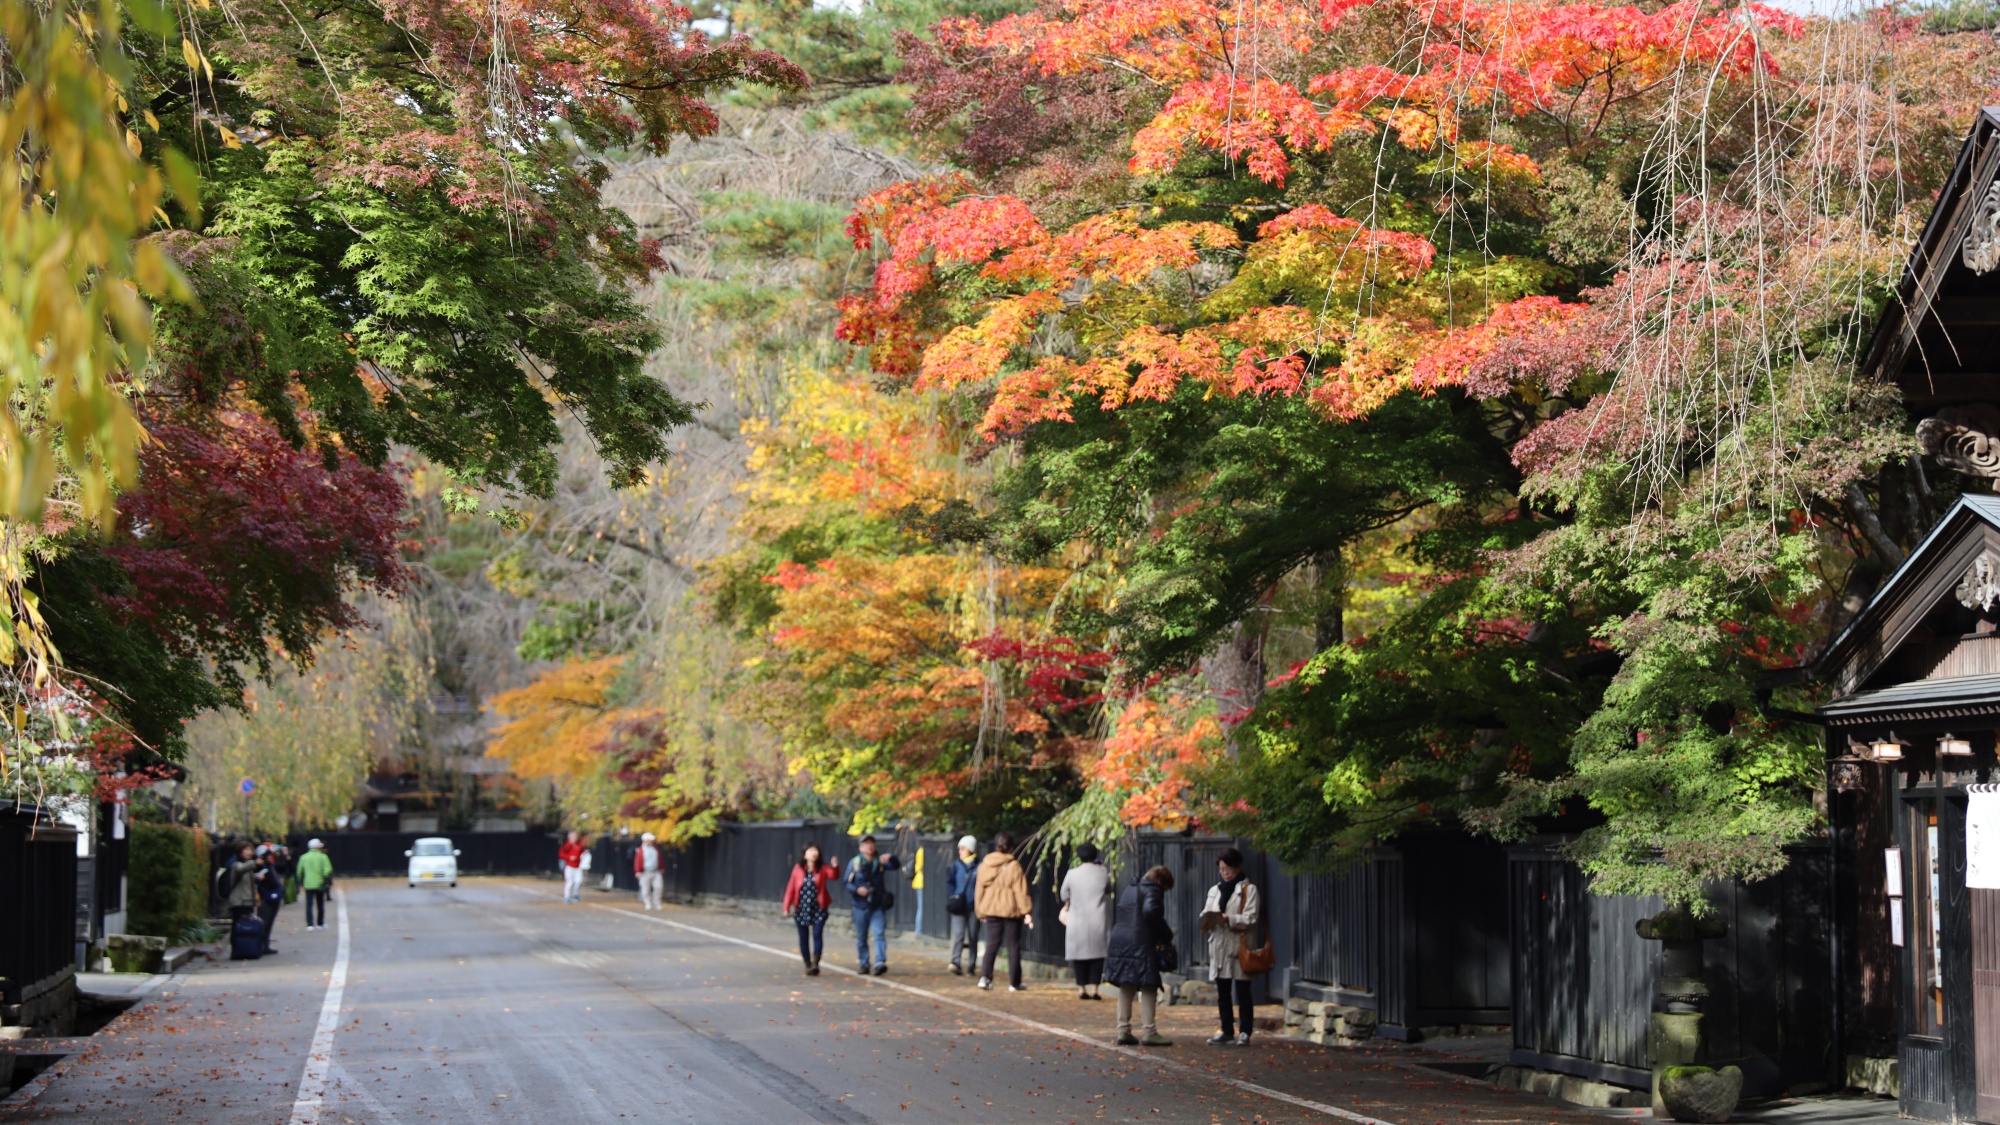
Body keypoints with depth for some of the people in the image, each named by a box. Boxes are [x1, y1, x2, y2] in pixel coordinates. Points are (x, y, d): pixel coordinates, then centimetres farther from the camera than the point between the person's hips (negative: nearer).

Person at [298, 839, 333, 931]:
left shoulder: (304, 857, 4)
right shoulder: (323, 857, -6)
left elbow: (300, 871, 7)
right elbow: (328, 871, -14)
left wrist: (300, 883, 17)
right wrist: (328, 882, -3)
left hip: (308, 884, 1)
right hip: (320, 884, -1)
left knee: (309, 905, 3)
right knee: (320, 904, 12)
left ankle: (310, 924, -9)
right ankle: (320, 923, 19)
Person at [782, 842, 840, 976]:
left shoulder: (822, 868, 0)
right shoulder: (798, 868, 0)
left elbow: (833, 875, -18)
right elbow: (791, 888, 1)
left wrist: (835, 867, -38)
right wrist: (787, 906, -2)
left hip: (818, 909, -1)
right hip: (801, 909, 1)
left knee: (817, 934, -14)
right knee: (803, 938, 6)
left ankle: (815, 964, -16)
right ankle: (808, 965, 17)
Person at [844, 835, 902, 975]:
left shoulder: (880, 861, 5)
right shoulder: (854, 863, 4)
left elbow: (896, 866, -9)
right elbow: (847, 883, 2)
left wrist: (891, 858, -30)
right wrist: (857, 889, -18)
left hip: (878, 906, -1)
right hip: (861, 906, 1)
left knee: (879, 934, -15)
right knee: (861, 938, 8)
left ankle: (880, 962, -24)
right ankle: (864, 964, 18)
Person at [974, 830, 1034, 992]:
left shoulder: (984, 865, 4)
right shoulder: (1014, 866, -11)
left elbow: (979, 890, 10)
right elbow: (1021, 892, -11)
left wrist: (981, 911, 19)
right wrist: (1027, 912, -7)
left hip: (991, 911, 4)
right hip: (1011, 912, -4)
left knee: (991, 945, 8)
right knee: (1013, 947, 5)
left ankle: (985, 977, -8)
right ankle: (1014, 983, 8)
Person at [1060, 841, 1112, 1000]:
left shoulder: (1072, 874, -4)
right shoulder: (1103, 873, -2)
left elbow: (1065, 896, 9)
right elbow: (1108, 890, 17)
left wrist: (1067, 906, 31)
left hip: (1077, 921, 0)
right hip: (1098, 920, 0)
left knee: (1079, 953, 7)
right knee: (1097, 954, 4)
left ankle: (1081, 989, 7)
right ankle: (1094, 989, -2)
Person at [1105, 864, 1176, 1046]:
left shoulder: (1128, 890, 22)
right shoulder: (1153, 890, -3)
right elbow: (1151, 911, -21)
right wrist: (1166, 935, -10)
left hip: (1119, 942, 8)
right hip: (1141, 945, -8)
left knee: (1126, 989, 12)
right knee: (1148, 988, -3)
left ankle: (1123, 1031, 12)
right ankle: (1149, 1031, -6)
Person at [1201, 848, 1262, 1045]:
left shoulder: (1248, 889, 0)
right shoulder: (1214, 890, 18)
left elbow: (1250, 918, -9)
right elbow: (1205, 915, 12)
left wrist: (1227, 919, -21)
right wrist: (1209, 919, -11)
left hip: (1239, 945, -5)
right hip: (1219, 945, 5)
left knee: (1242, 992, -3)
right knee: (1222, 992, 7)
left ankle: (1244, 1031, -1)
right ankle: (1227, 1030, 13)